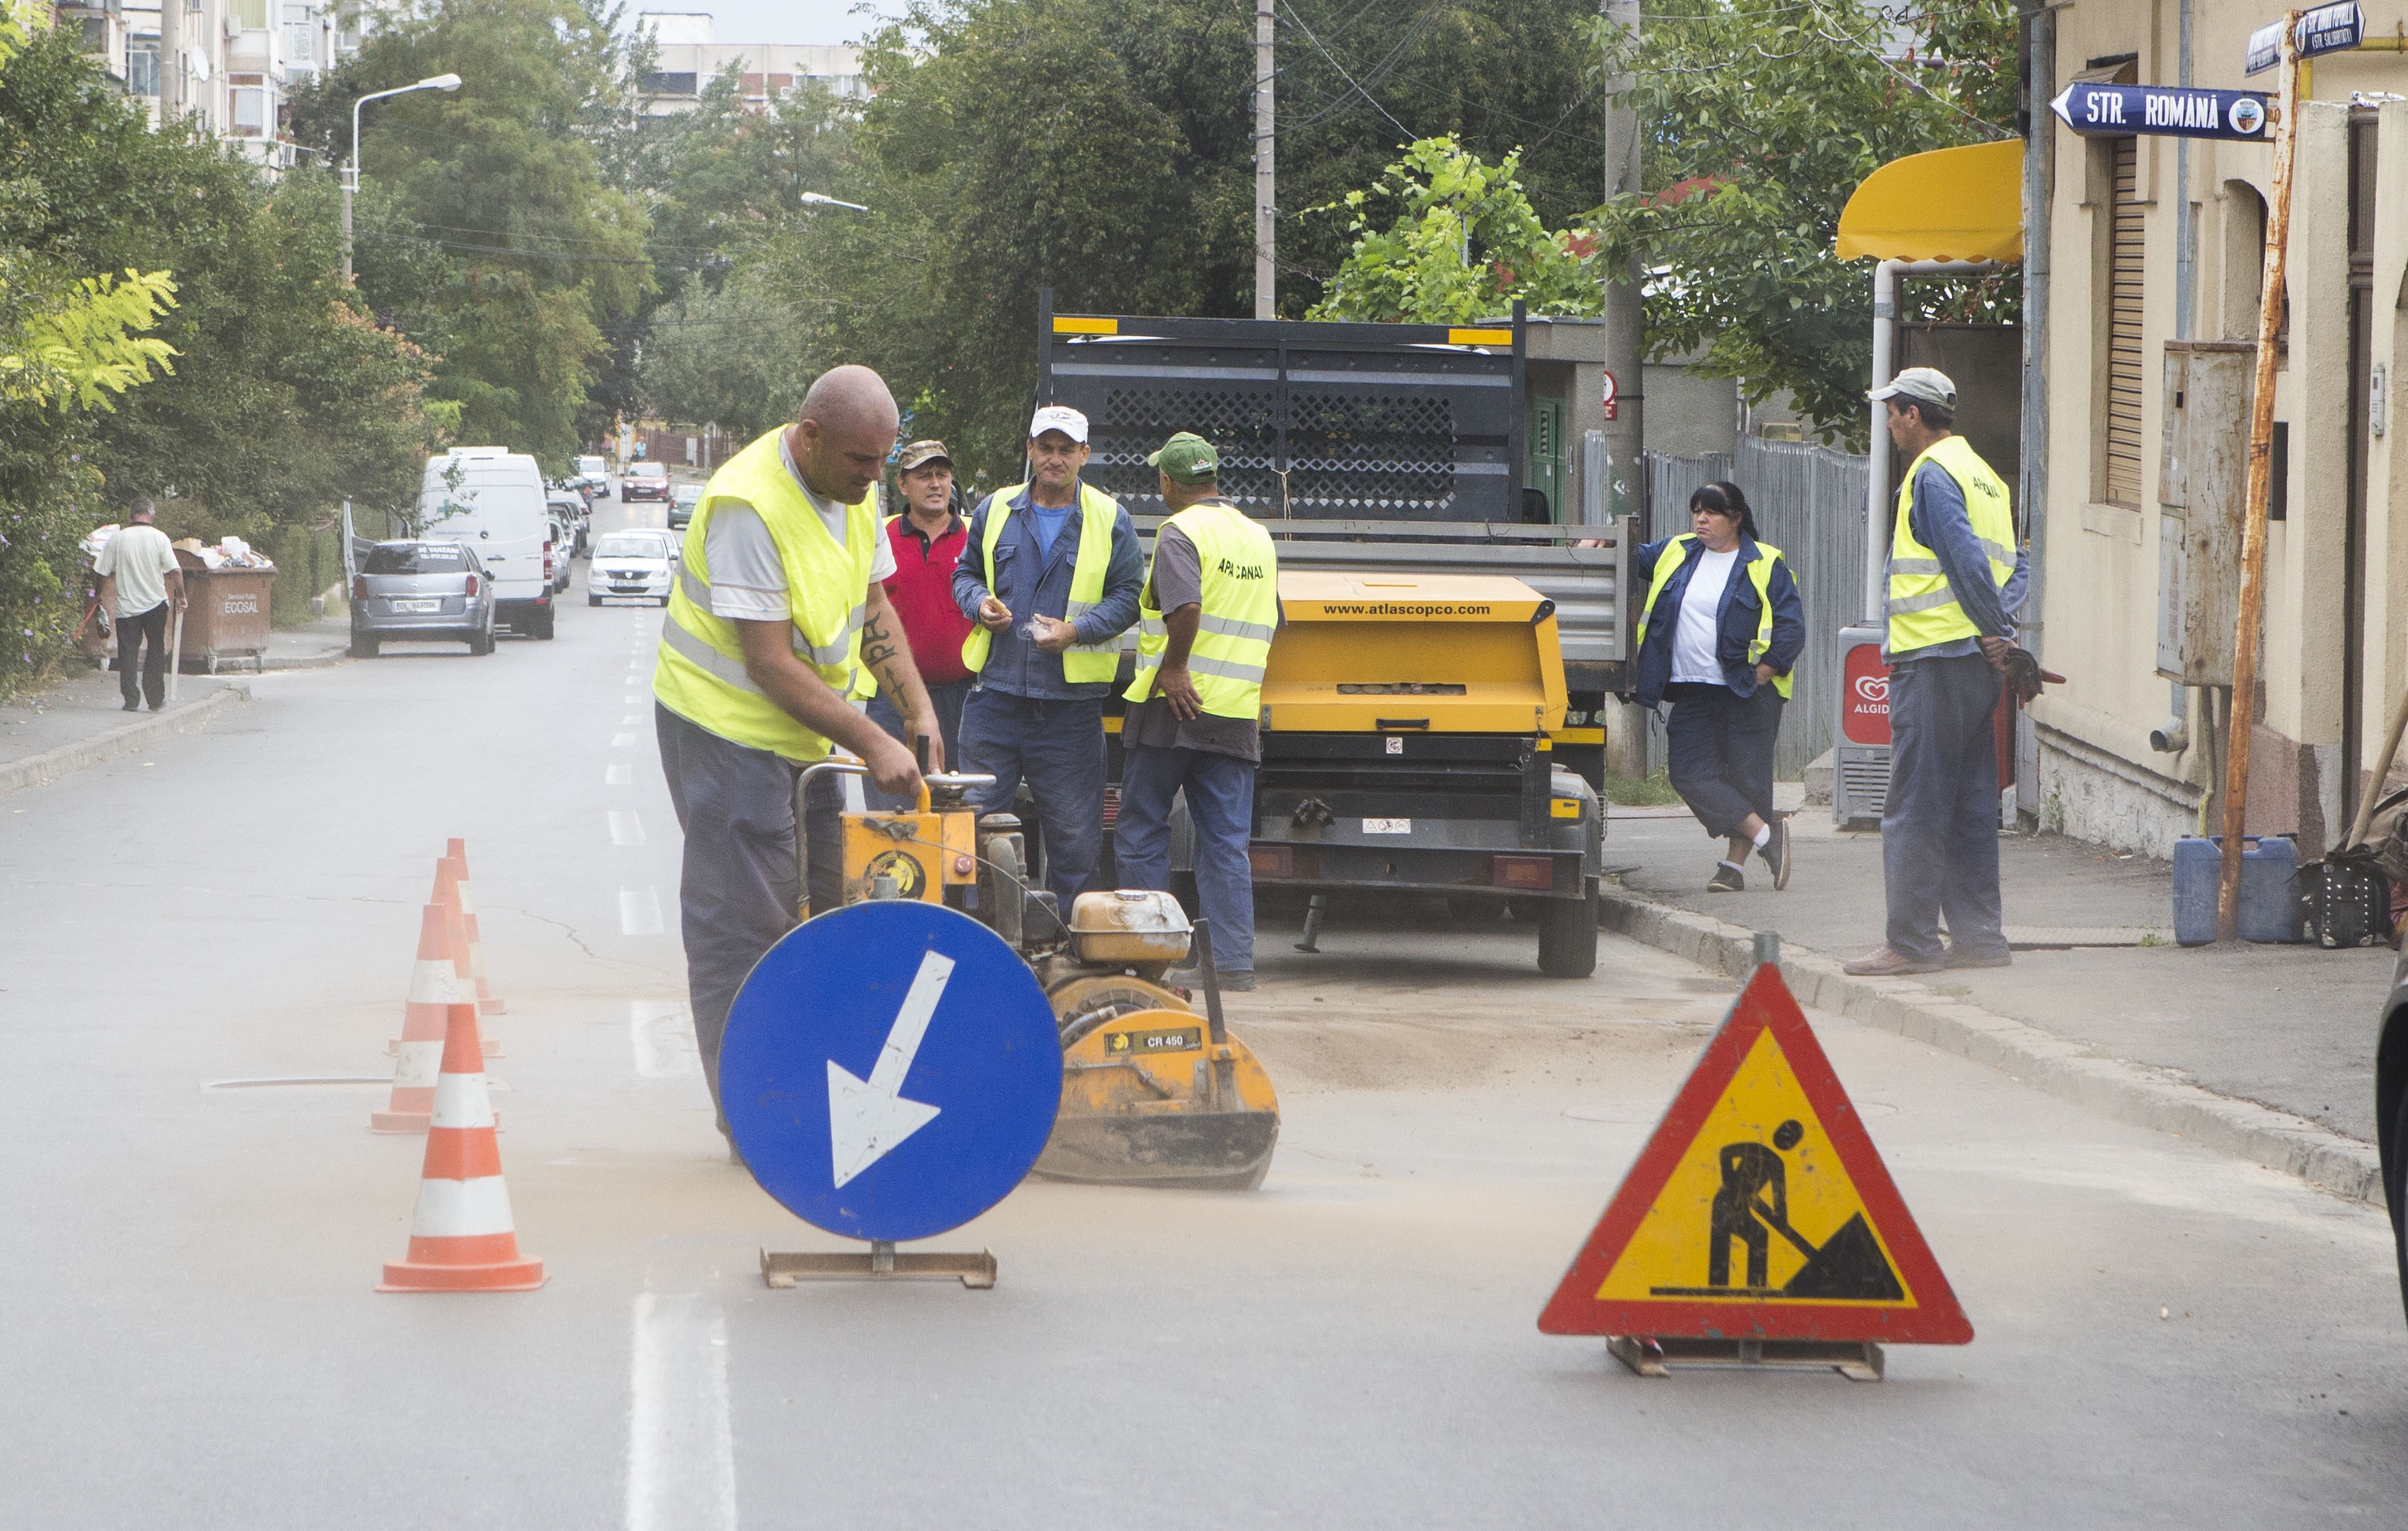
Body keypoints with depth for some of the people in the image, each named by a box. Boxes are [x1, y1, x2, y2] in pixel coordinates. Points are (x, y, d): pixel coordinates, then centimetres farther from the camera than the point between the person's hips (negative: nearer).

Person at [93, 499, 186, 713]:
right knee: (156, 650, 13)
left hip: (126, 605, 0)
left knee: (128, 653, 5)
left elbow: (103, 572, 1)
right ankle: (156, 699, 13)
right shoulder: (159, 538, -6)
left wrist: (104, 595, 17)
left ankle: (131, 700, -1)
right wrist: (180, 596, 4)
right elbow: (175, 571, -9)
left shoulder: (117, 538, -4)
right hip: (156, 604, 0)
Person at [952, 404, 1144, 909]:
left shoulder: (1110, 520, 3)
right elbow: (965, 574, 20)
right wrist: (979, 604, -3)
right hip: (997, 693, 2)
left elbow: (1128, 596, 2)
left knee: (1073, 830, 2)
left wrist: (1077, 630, -14)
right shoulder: (995, 511, 10)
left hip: (1072, 701, -2)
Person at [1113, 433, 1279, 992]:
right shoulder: (1257, 537, 15)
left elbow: (1186, 606, -26)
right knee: (1226, 844, 6)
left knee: (1141, 832, 5)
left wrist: (1174, 668, -17)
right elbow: (1269, 624, 23)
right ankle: (1234, 961, 0)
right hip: (1236, 713, 6)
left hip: (1175, 707, -6)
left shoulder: (1181, 532, -9)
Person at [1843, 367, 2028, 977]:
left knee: (1914, 807, -6)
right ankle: (1978, 936, 13)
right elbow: (2016, 563, 14)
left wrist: (1995, 630, -13)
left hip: (1933, 658, -9)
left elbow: (1967, 560, -20)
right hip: (1975, 663, 9)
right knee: (1970, 807, 12)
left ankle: (1911, 942, -6)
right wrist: (2001, 631, 2)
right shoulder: (1981, 473, 18)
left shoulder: (1932, 475, -11)